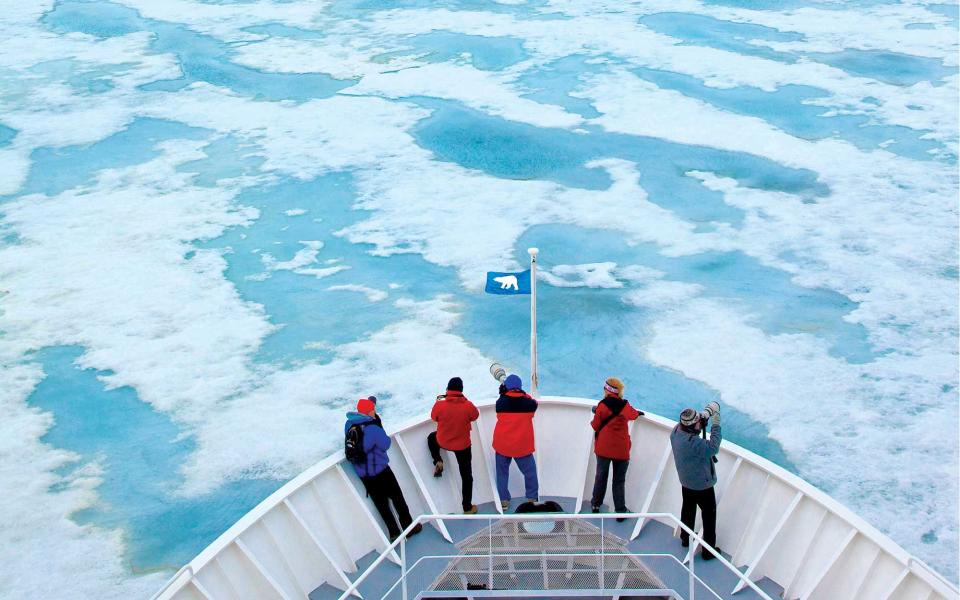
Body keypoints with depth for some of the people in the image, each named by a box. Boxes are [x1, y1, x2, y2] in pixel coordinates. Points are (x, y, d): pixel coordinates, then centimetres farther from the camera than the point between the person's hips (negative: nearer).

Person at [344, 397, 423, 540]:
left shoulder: (349, 424, -5)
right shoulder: (373, 428, -25)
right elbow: (385, 445, -14)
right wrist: (378, 424, -7)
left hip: (362, 474, 6)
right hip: (380, 470, -6)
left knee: (381, 503, 15)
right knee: (397, 497, 13)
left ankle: (394, 532, 22)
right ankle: (409, 527, 24)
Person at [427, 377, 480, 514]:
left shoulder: (440, 405, -22)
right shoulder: (468, 405, -23)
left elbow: (434, 417, 0)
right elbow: (475, 416, -1)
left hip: (442, 441, 1)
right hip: (463, 445, -1)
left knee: (432, 437, 38)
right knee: (466, 475, 13)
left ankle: (438, 462, 22)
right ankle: (467, 507, 17)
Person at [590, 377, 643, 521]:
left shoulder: (602, 406, -10)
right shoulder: (625, 406, -3)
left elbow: (595, 425, -4)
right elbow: (632, 414, 18)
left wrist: (596, 414, 16)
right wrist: (638, 413, 41)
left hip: (603, 448, -1)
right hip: (621, 450, 1)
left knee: (601, 477, 16)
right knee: (619, 481, 7)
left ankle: (596, 504, 27)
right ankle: (620, 511, 7)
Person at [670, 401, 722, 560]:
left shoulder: (676, 431, -15)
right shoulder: (694, 443, -39)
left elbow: (689, 423, 2)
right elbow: (713, 448, -30)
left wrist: (706, 413, -12)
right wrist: (716, 424, -29)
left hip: (686, 482, 7)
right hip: (702, 485, -7)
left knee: (688, 509, 27)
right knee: (709, 516, 11)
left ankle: (685, 538, 47)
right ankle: (708, 550, 21)